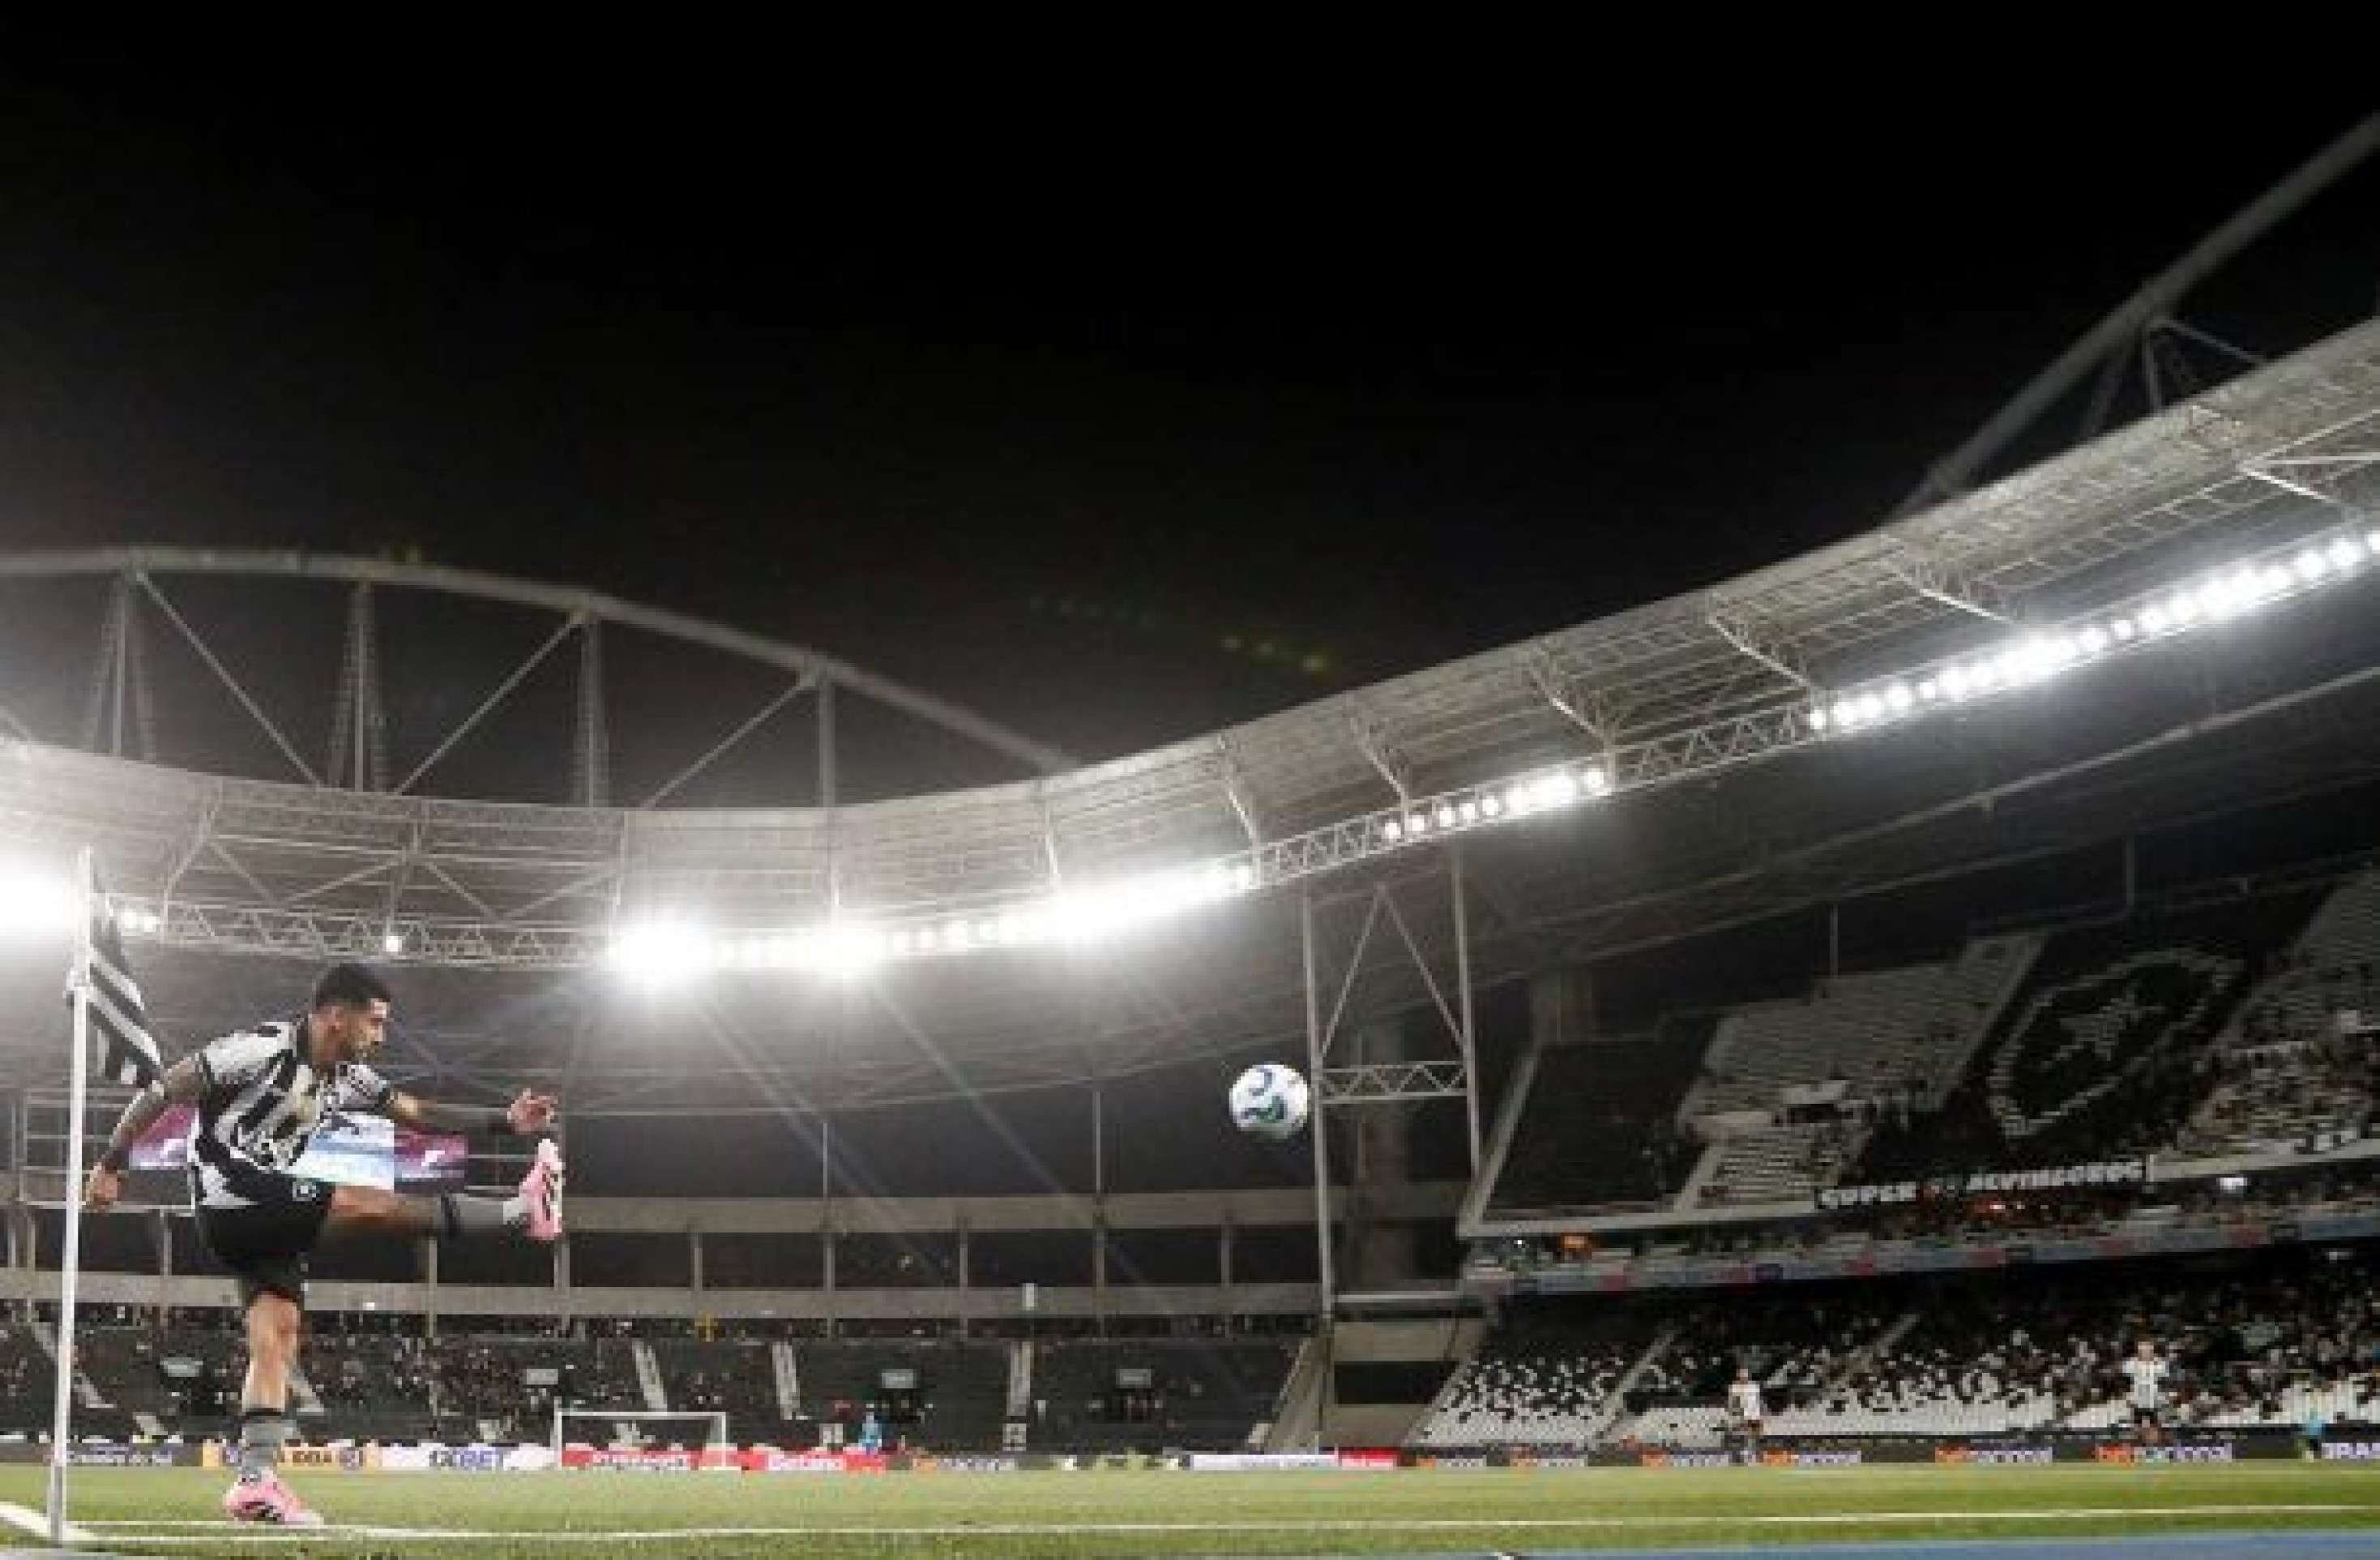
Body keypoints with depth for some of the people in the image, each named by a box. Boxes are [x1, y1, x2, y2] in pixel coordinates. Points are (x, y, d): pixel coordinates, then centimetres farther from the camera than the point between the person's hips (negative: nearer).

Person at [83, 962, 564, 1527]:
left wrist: (506, 1121, 0)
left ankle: (256, 1481, -3)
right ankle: (523, 1213, -14)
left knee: (278, 1337, -1)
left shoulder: (346, 1076, 10)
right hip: (231, 1193, -9)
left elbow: (417, 1112, 11)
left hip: (267, 1216, 9)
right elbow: (161, 1092, -12)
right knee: (369, 1205, -15)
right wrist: (110, 1166, -11)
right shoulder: (263, 1048, -15)